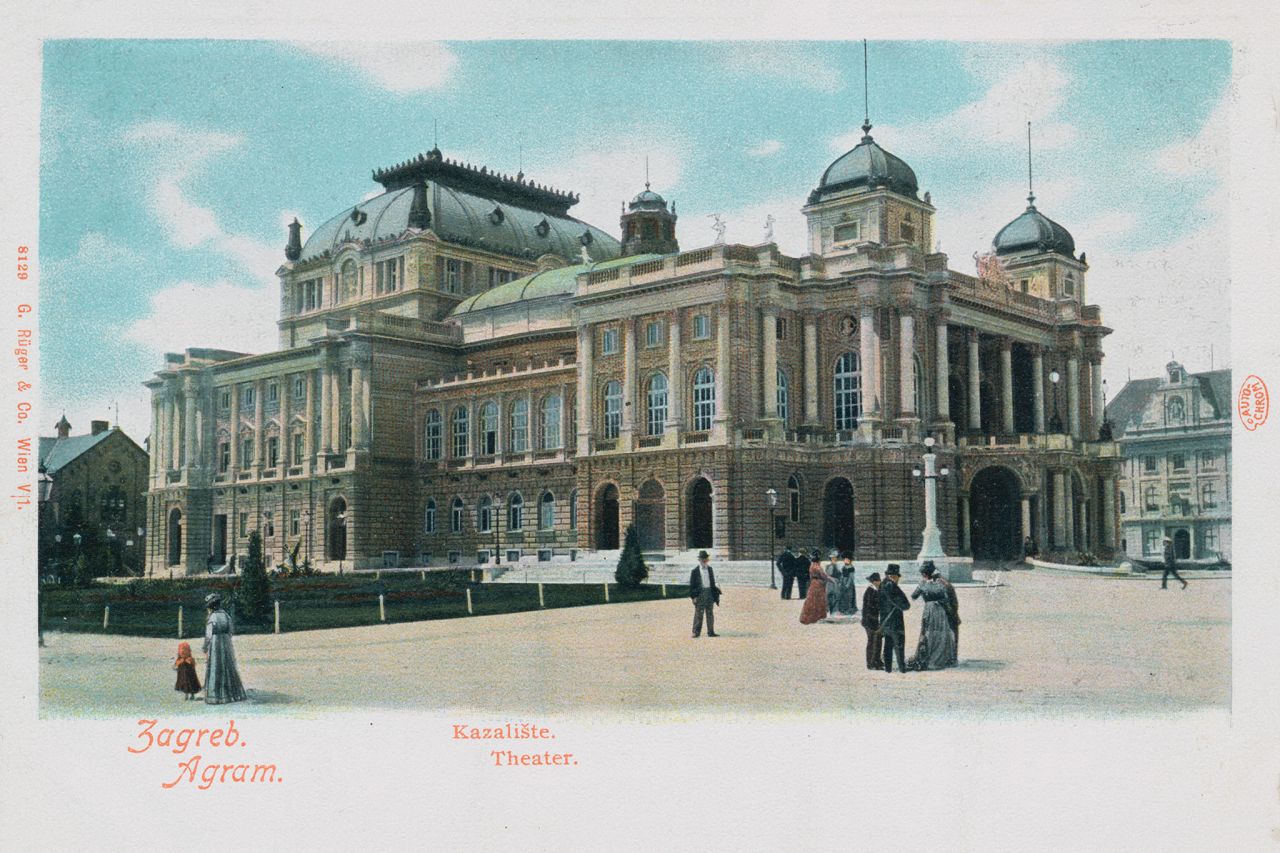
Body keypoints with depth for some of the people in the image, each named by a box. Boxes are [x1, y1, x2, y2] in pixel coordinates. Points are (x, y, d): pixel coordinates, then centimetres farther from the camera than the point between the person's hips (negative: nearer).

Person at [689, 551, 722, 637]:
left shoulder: (710, 570, 13)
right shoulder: (695, 571, -1)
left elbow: (713, 582, 17)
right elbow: (692, 585, -2)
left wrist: (715, 594, 12)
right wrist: (694, 596, -9)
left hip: (710, 592, 4)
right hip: (700, 593, -4)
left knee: (710, 613, 6)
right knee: (698, 613, -5)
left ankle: (711, 632, 11)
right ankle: (696, 632, -1)